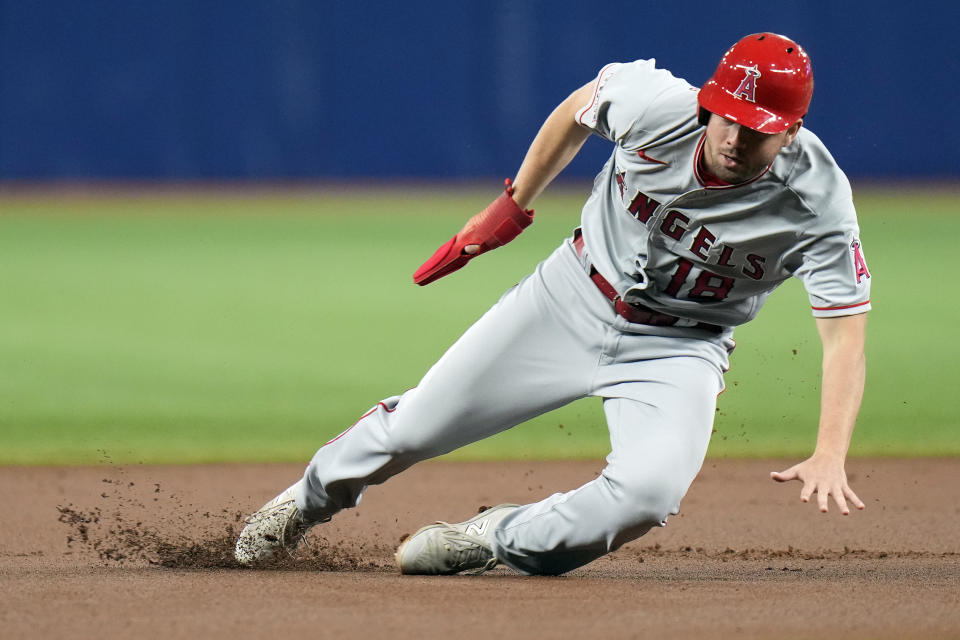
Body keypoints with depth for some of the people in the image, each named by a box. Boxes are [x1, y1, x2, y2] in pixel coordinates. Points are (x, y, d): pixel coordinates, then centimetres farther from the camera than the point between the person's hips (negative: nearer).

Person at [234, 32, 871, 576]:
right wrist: (512, 206, 5)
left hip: (677, 349, -1)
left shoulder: (818, 204, -29)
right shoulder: (658, 105, -26)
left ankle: (496, 539, -1)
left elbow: (846, 332, -32)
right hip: (573, 299, 2)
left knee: (650, 490, -29)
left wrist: (830, 454, -46)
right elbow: (581, 106, -3)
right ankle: (313, 496, 40)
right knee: (413, 428, 6)